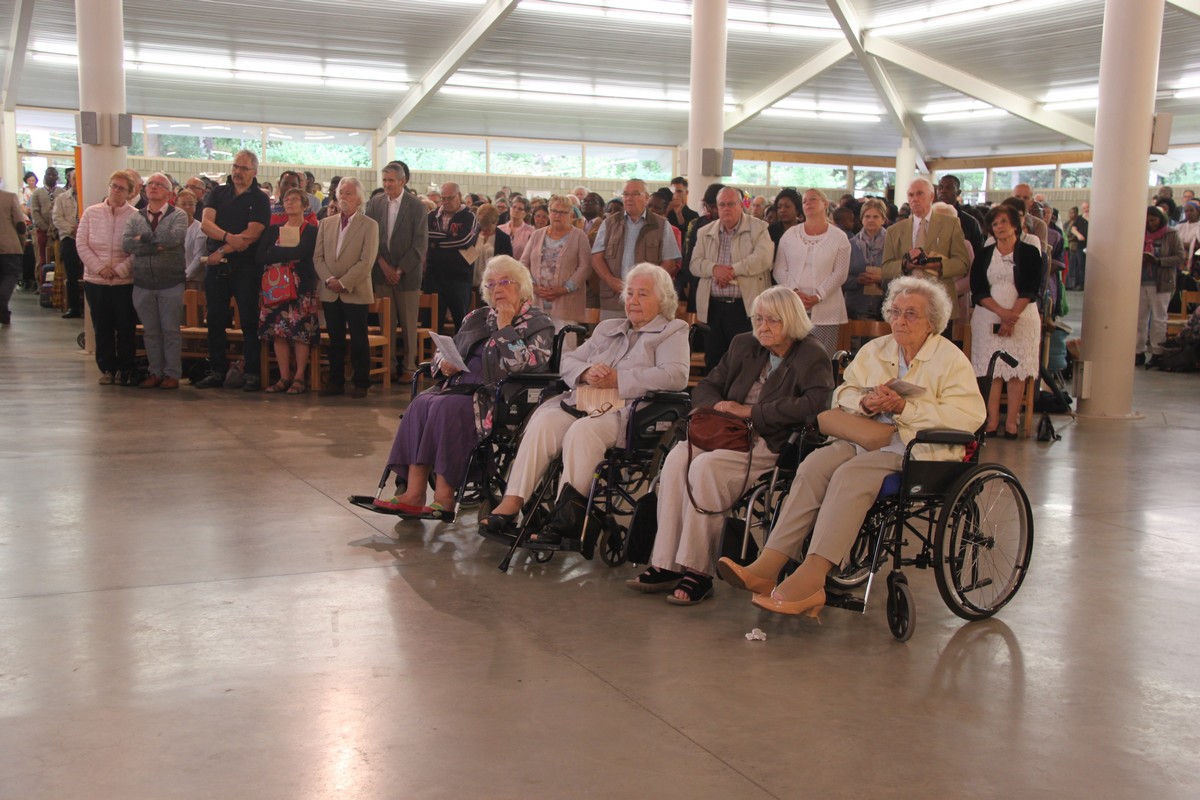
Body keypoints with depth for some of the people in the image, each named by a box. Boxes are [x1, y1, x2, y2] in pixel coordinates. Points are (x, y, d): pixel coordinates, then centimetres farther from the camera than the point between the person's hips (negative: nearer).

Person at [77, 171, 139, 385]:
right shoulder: (91, 213, 6)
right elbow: (81, 243, 3)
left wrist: (120, 270, -15)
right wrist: (99, 267, -9)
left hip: (125, 281, -2)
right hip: (95, 281, 3)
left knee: (126, 327, 2)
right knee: (102, 327, 8)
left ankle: (125, 369, 13)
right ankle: (107, 368, 18)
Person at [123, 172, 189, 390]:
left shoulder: (178, 216, -1)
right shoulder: (135, 218, 9)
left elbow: (174, 238, -20)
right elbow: (126, 244, -6)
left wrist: (144, 237, -11)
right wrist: (157, 246, -14)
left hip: (170, 283, -3)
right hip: (143, 283, 4)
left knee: (170, 330, 1)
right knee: (150, 331, 9)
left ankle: (172, 374, 9)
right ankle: (155, 372, 18)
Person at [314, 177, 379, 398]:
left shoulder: (369, 225, -2)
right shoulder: (326, 223, 12)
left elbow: (366, 261, -10)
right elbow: (317, 256, 7)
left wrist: (343, 282, -15)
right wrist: (329, 279, -8)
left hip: (355, 292, -4)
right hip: (329, 292, 4)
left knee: (359, 340, 1)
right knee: (335, 339, 8)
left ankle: (361, 383, 8)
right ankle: (336, 382, 15)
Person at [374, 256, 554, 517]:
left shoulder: (538, 324, 2)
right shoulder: (478, 318, 23)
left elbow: (523, 364, -15)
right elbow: (444, 351, 27)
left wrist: (504, 327, -9)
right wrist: (444, 363, 4)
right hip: (461, 386, 7)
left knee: (447, 408, -31)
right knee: (422, 402, -22)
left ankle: (444, 498, -28)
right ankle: (414, 493, -27)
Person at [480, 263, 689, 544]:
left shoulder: (673, 331, 12)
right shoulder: (607, 328, 31)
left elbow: (676, 376, -8)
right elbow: (568, 361, 24)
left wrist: (618, 380, -9)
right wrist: (586, 373, -1)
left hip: (627, 411, -5)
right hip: (582, 402, 5)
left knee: (583, 430, -34)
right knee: (543, 422, -25)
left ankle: (565, 517, -33)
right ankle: (511, 502, -31)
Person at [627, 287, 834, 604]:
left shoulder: (813, 358, -1)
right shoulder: (743, 345, 19)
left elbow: (813, 404, -19)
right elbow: (705, 388, 23)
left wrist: (750, 411, -16)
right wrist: (719, 407, -2)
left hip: (770, 445, -6)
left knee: (706, 467, -31)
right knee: (678, 458, -24)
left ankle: (698, 572, -26)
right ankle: (666, 564, -23)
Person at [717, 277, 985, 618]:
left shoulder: (951, 359, 2)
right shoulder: (874, 350, 21)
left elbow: (970, 415, -11)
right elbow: (843, 394, 18)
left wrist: (905, 406, -17)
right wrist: (866, 402, -6)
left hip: (920, 449, -5)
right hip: (868, 437, 5)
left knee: (850, 476, -31)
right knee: (814, 465, -24)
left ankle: (810, 579, -37)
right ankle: (768, 566, -33)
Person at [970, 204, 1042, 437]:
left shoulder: (1030, 253, 5)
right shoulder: (984, 255, 10)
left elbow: (1030, 289, -3)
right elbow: (978, 290, 0)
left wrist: (1012, 316, -15)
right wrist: (1002, 312, -14)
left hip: (1022, 318, -1)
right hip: (988, 318, 2)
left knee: (1016, 370, -4)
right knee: (991, 369, -3)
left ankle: (1011, 422, -2)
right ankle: (992, 421, -2)